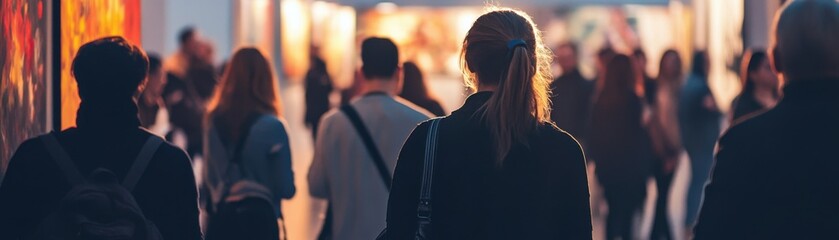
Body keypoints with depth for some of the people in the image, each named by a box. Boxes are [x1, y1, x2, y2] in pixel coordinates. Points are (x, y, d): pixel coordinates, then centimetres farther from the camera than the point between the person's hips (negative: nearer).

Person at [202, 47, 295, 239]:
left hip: (220, 222, 4)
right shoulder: (271, 126, -13)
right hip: (258, 221, -4)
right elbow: (286, 189, -9)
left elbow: (208, 179, 10)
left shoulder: (214, 120, 0)